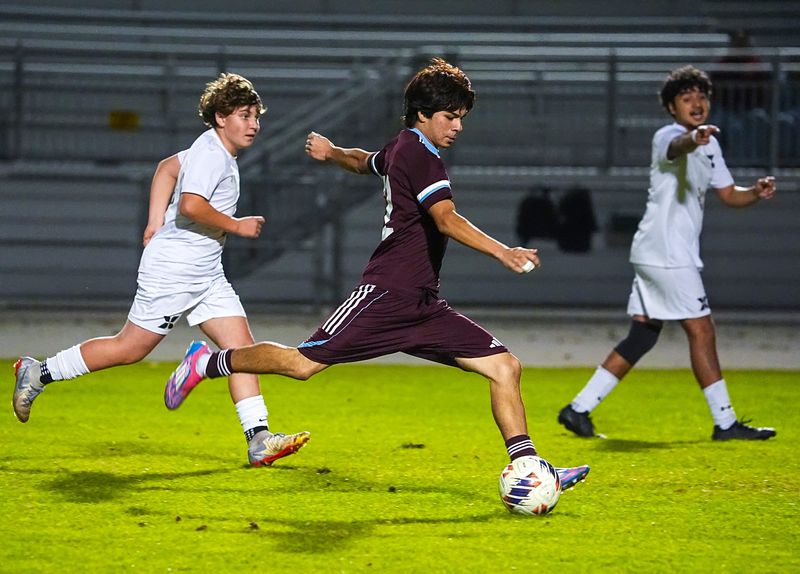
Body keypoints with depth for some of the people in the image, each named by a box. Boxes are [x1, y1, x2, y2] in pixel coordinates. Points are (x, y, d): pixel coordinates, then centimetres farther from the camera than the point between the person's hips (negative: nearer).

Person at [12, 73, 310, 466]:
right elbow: (191, 204, -30)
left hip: (205, 273, 10)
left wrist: (155, 224, 22)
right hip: (173, 268, -10)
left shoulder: (216, 152, 14)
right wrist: (236, 226, -18)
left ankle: (258, 440, -5)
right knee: (130, 349, -2)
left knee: (242, 346, 0)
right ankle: (38, 373, 12)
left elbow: (168, 167, 28)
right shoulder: (210, 152, -16)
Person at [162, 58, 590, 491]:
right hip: (386, 295, -10)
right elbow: (447, 220, -28)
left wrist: (333, 153, 62)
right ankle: (206, 362, 13)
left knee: (504, 366, -1)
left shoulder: (401, 148, 18)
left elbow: (365, 162, 41)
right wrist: (502, 252, -38)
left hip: (422, 305, 10)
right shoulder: (418, 153, -12)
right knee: (303, 363, -9)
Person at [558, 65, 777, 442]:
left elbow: (729, 194, 23)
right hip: (666, 253, -10)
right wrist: (693, 138, -62)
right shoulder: (668, 136, -12)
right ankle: (725, 422, -2)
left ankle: (579, 409, 11)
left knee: (642, 336, 9)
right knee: (702, 332, -7)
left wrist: (756, 193, 1)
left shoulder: (709, 145, 18)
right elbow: (678, 146, -38)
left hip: (678, 254, 10)